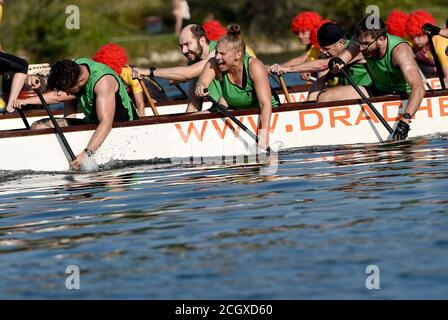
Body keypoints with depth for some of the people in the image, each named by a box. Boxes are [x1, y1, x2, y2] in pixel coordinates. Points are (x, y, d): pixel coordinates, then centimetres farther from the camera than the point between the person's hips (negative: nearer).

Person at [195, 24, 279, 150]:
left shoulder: (254, 67, -25)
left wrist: (264, 135, -45)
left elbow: (265, 104, -32)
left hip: (263, 114, -4)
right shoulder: (213, 64, -13)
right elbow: (202, 82, -29)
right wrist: (200, 88, -55)